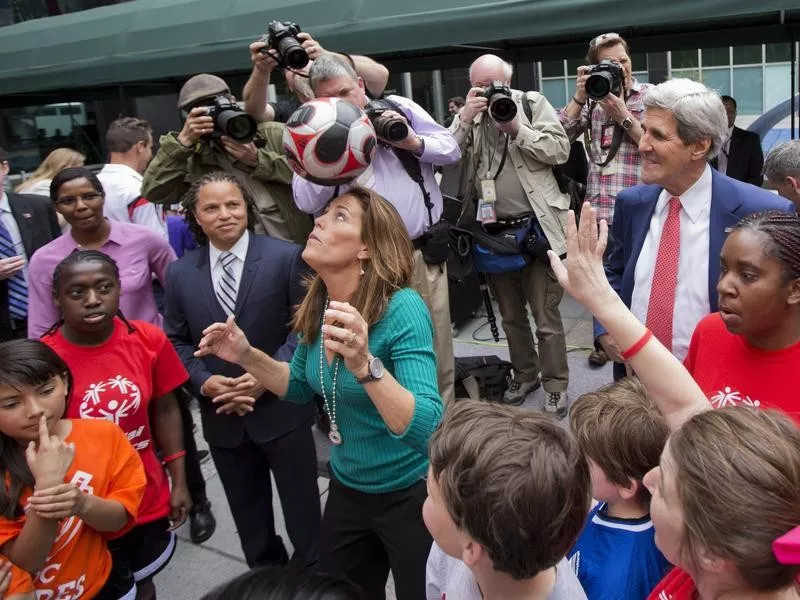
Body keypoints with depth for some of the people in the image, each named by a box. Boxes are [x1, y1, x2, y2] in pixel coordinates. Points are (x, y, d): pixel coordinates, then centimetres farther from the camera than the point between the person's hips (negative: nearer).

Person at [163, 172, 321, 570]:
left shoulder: (286, 257, -7)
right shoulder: (179, 274, 3)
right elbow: (177, 341, 6)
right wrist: (204, 382, -11)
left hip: (282, 408, -3)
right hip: (221, 416, 3)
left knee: (302, 513, 10)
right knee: (249, 520, 20)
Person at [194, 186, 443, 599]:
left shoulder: (403, 310, -26)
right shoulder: (319, 306, -6)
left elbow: (427, 432, -34)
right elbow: (300, 386, 10)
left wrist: (364, 364, -47)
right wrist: (246, 356, -6)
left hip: (409, 496, -6)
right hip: (346, 489, 6)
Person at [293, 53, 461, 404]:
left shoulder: (399, 108, 6)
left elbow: (452, 150, 7)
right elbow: (307, 202, -4)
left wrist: (414, 143, -10)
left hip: (422, 253, 1)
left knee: (436, 347, 10)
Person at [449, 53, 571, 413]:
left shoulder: (533, 103, 1)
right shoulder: (467, 114, 7)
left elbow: (561, 150, -8)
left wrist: (517, 128, -15)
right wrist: (466, 119, -14)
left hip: (535, 228, -3)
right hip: (491, 231, 4)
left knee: (546, 317, 2)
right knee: (510, 315, 18)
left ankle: (555, 386, 17)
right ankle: (524, 374, 36)